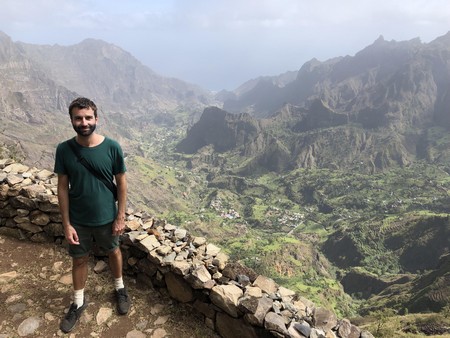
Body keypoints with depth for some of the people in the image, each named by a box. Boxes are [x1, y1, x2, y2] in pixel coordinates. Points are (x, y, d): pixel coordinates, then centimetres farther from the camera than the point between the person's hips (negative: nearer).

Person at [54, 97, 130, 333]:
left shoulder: (112, 148, -16)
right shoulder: (64, 150, -13)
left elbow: (121, 183, -8)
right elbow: (63, 188, -6)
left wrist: (120, 217, -7)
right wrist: (66, 224, -7)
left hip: (107, 218, 0)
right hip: (78, 220, 1)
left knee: (113, 252, 22)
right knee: (79, 260, 19)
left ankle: (119, 288, 48)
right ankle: (78, 303, 43)